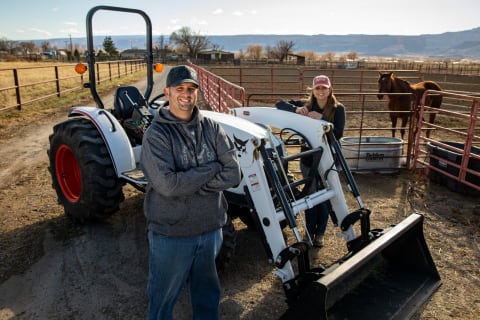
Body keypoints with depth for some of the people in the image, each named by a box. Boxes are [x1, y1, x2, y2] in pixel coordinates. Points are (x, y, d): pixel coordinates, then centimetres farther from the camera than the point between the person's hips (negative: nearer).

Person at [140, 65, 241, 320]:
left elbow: (233, 174, -8)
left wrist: (189, 182, -17)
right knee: (163, 298, 18)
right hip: (171, 234, -4)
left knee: (208, 294, 24)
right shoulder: (156, 134, -12)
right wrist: (211, 169, -16)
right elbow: (168, 184, -25)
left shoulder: (211, 128, 0)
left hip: (211, 229, 4)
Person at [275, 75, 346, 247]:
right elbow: (279, 104, -5)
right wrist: (295, 109, -23)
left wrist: (321, 119, -28)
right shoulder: (306, 105, -2)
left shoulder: (338, 108, -6)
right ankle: (309, 232, 29)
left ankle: (320, 233, 29)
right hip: (309, 159, 1)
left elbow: (338, 133, -17)